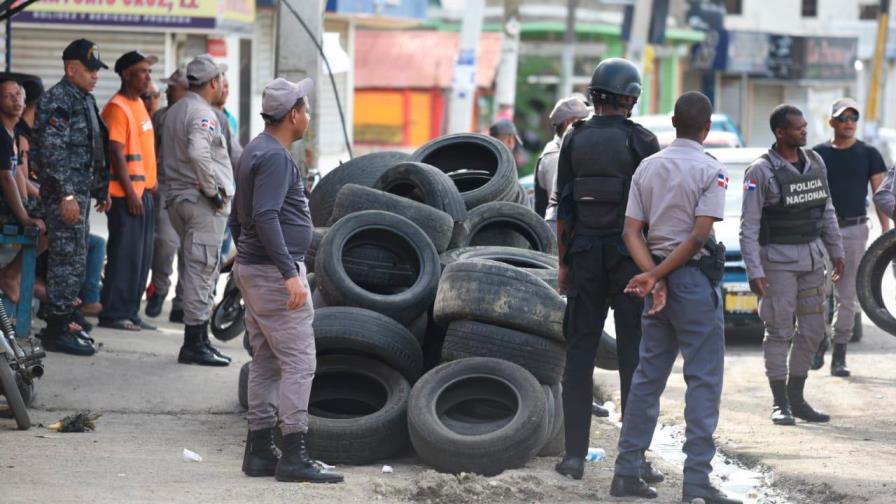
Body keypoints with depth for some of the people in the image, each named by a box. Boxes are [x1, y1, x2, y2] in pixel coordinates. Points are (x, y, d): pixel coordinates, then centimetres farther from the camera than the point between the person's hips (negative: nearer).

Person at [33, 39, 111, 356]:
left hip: (82, 191, 10)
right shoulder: (57, 100, -13)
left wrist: (101, 190, 24)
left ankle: (62, 322, 19)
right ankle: (57, 332, -6)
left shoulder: (85, 100, 18)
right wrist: (66, 194, -24)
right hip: (65, 193, -10)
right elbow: (52, 151, -20)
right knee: (68, 259, -9)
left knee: (74, 259, 12)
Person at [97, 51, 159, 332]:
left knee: (142, 256, 10)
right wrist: (130, 192, -20)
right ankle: (113, 314, -3)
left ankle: (130, 312, 15)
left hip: (144, 191, 9)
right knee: (125, 254, -7)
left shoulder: (139, 105, 17)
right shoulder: (118, 108, -12)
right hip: (126, 193, -9)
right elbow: (117, 153, -18)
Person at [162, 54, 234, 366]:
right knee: (202, 269, -8)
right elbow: (198, 154, -31)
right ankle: (195, 343, -8)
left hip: (177, 198, 10)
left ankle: (199, 340, 19)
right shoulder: (202, 114, -15)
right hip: (203, 202, -10)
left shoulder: (174, 112, 17)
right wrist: (213, 190, -20)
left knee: (194, 268, 15)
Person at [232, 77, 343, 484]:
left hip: (253, 268, 10)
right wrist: (290, 274, -30)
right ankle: (294, 456, -11)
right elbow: (266, 217, -27)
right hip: (275, 270, -10)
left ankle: (259, 452, 13)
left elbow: (239, 216, 22)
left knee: (266, 364, 11)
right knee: (299, 362, -9)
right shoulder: (275, 157, -16)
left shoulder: (257, 151, 15)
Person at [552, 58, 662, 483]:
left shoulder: (574, 140, 3)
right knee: (634, 355, 0)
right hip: (631, 257, -3)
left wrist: (563, 263, 10)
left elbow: (563, 207, 3)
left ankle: (575, 454, 3)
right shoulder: (641, 141, -7)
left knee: (580, 354, 5)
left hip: (586, 256, 3)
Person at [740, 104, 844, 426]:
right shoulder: (761, 171, -12)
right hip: (778, 259, -6)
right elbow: (748, 226, -13)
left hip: (812, 255, 6)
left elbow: (827, 211, 16)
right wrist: (754, 272, -19)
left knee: (812, 329, 7)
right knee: (779, 332, -2)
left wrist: (836, 252, 15)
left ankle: (796, 398, 17)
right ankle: (780, 405, 4)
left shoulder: (815, 162, 7)